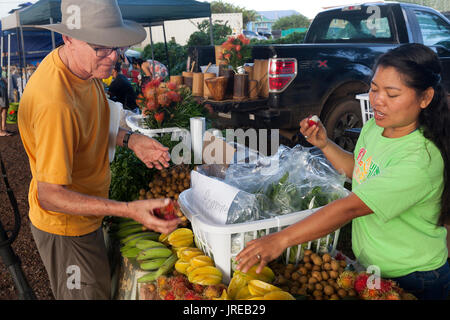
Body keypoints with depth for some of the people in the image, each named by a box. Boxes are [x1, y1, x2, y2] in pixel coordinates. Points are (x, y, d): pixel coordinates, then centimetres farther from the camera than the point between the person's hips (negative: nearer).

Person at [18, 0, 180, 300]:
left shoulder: (86, 66, -7)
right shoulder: (55, 102, -37)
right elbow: (50, 196, -32)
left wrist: (128, 139, -7)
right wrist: (129, 209, -40)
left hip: (86, 215, 9)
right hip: (66, 228, -8)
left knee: (102, 285, 30)